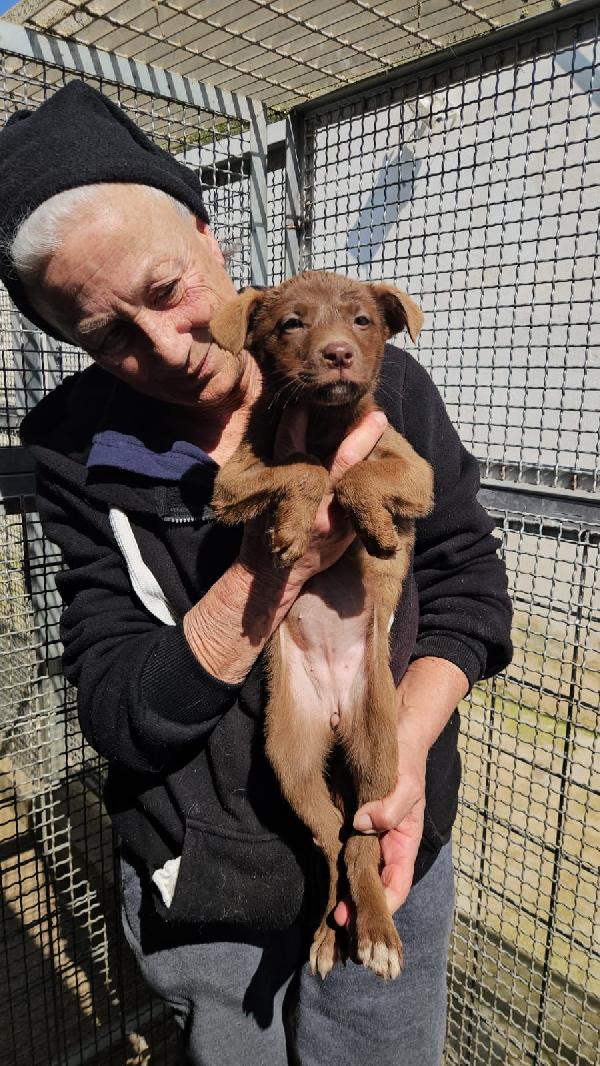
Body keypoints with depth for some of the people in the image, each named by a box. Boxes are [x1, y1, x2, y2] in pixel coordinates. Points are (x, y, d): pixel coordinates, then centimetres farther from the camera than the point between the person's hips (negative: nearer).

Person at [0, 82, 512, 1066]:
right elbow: (118, 713, -16)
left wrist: (408, 744, -22)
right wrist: (277, 562, -30)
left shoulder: (381, 384, -12)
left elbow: (470, 586, -5)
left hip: (385, 862, 1)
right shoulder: (80, 451, -13)